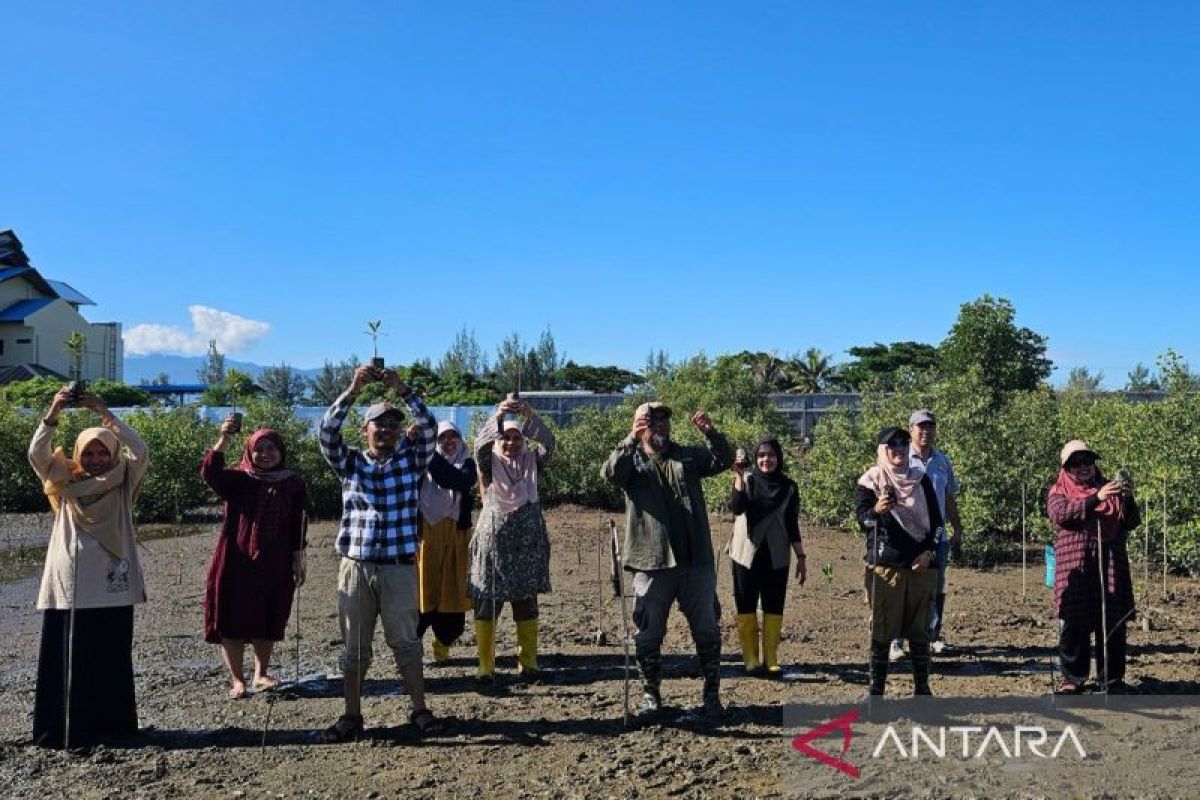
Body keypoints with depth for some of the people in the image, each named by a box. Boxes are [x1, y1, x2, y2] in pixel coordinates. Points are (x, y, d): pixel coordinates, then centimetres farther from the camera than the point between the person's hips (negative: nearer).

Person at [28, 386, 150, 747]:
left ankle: (111, 725, 14)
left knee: (111, 659, 4)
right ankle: (62, 728, 9)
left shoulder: (124, 484, 6)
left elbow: (141, 452, -11)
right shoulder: (65, 483, 11)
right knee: (64, 658, 2)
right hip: (67, 586, 1)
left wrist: (105, 414, -14)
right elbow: (36, 454, -3)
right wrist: (53, 413, -15)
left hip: (111, 585, -1)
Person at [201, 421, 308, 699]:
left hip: (275, 566, 2)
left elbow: (297, 526, 5)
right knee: (233, 621, 0)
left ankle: (260, 674, 27)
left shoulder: (293, 484, 4)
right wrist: (223, 439, -32)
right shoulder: (238, 480, -1)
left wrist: (298, 561, 1)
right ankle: (237, 680, 12)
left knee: (268, 623, 11)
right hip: (236, 563, -2)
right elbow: (209, 472, -22)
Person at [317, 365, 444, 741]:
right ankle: (351, 717, 19)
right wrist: (353, 389, -21)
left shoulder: (411, 460, 5)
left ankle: (420, 710, 19)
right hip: (354, 568, 1)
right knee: (354, 647, 9)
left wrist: (403, 390, -21)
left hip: (399, 569, -1)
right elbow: (327, 432, -10)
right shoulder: (350, 462, 5)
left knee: (407, 642, 7)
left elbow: (429, 428, -10)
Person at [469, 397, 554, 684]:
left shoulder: (531, 461, 8)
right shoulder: (489, 462, 3)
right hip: (493, 538, -2)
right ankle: (486, 666, 5)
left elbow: (548, 442, -11)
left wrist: (529, 415, -26)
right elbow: (480, 443, -17)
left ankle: (528, 663, 16)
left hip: (527, 540, 2)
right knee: (487, 603, -2)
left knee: (527, 603, 7)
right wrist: (497, 416, -33)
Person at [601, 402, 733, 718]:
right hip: (651, 563, -2)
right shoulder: (631, 460, 4)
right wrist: (631, 440, -30)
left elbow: (724, 460, -1)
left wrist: (711, 433, -19)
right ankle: (651, 694, 22)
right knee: (649, 634, 6)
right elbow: (610, 473, -16)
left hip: (696, 561, 2)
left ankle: (712, 694, 20)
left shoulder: (689, 456, 11)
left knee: (707, 630, 7)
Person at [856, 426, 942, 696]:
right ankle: (876, 689, 4)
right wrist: (876, 510, -36)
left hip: (922, 565, 3)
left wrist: (930, 552, -3)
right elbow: (864, 519, -14)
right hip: (885, 565, -3)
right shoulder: (869, 482, 0)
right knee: (882, 630, -2)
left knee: (920, 630, 7)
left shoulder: (921, 479, 11)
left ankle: (922, 687, 16)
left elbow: (936, 519, 11)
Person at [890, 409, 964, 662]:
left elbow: (950, 499, 18)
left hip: (937, 536, 5)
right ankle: (896, 642, 1)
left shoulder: (942, 461, 11)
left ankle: (933, 637, 22)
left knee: (936, 589, 11)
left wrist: (957, 532, 16)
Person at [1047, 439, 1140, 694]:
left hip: (1111, 563, 2)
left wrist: (1127, 499, -9)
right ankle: (1073, 678, 8)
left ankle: (1112, 678, 10)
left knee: (1112, 623, 1)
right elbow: (1061, 514, -12)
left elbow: (1132, 522, 11)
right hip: (1075, 566, -2)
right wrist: (1096, 498, -22)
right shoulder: (1058, 492, 10)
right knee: (1074, 623, -2)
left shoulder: (1109, 488, 18)